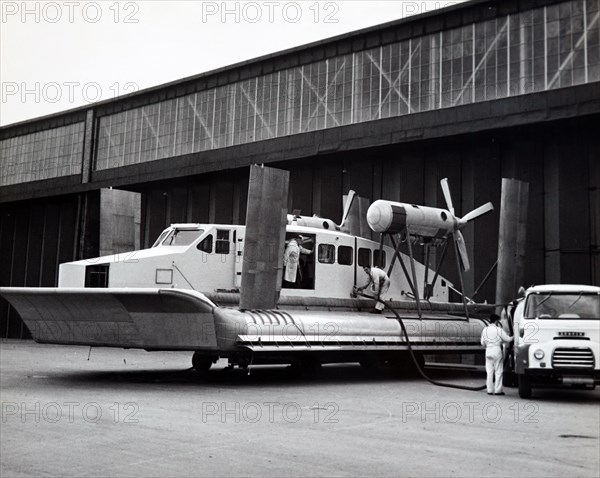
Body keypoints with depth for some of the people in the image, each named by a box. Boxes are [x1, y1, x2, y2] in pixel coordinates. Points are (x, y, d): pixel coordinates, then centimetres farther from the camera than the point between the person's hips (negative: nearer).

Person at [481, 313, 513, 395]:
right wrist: (513, 337, 14)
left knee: (489, 372, 8)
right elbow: (508, 339, -5)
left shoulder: (485, 330, 5)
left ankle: (490, 390, 8)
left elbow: (482, 343, 8)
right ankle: (498, 390, 2)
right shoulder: (499, 330, -8)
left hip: (488, 351, 4)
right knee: (498, 372, 3)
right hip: (497, 350, -4)